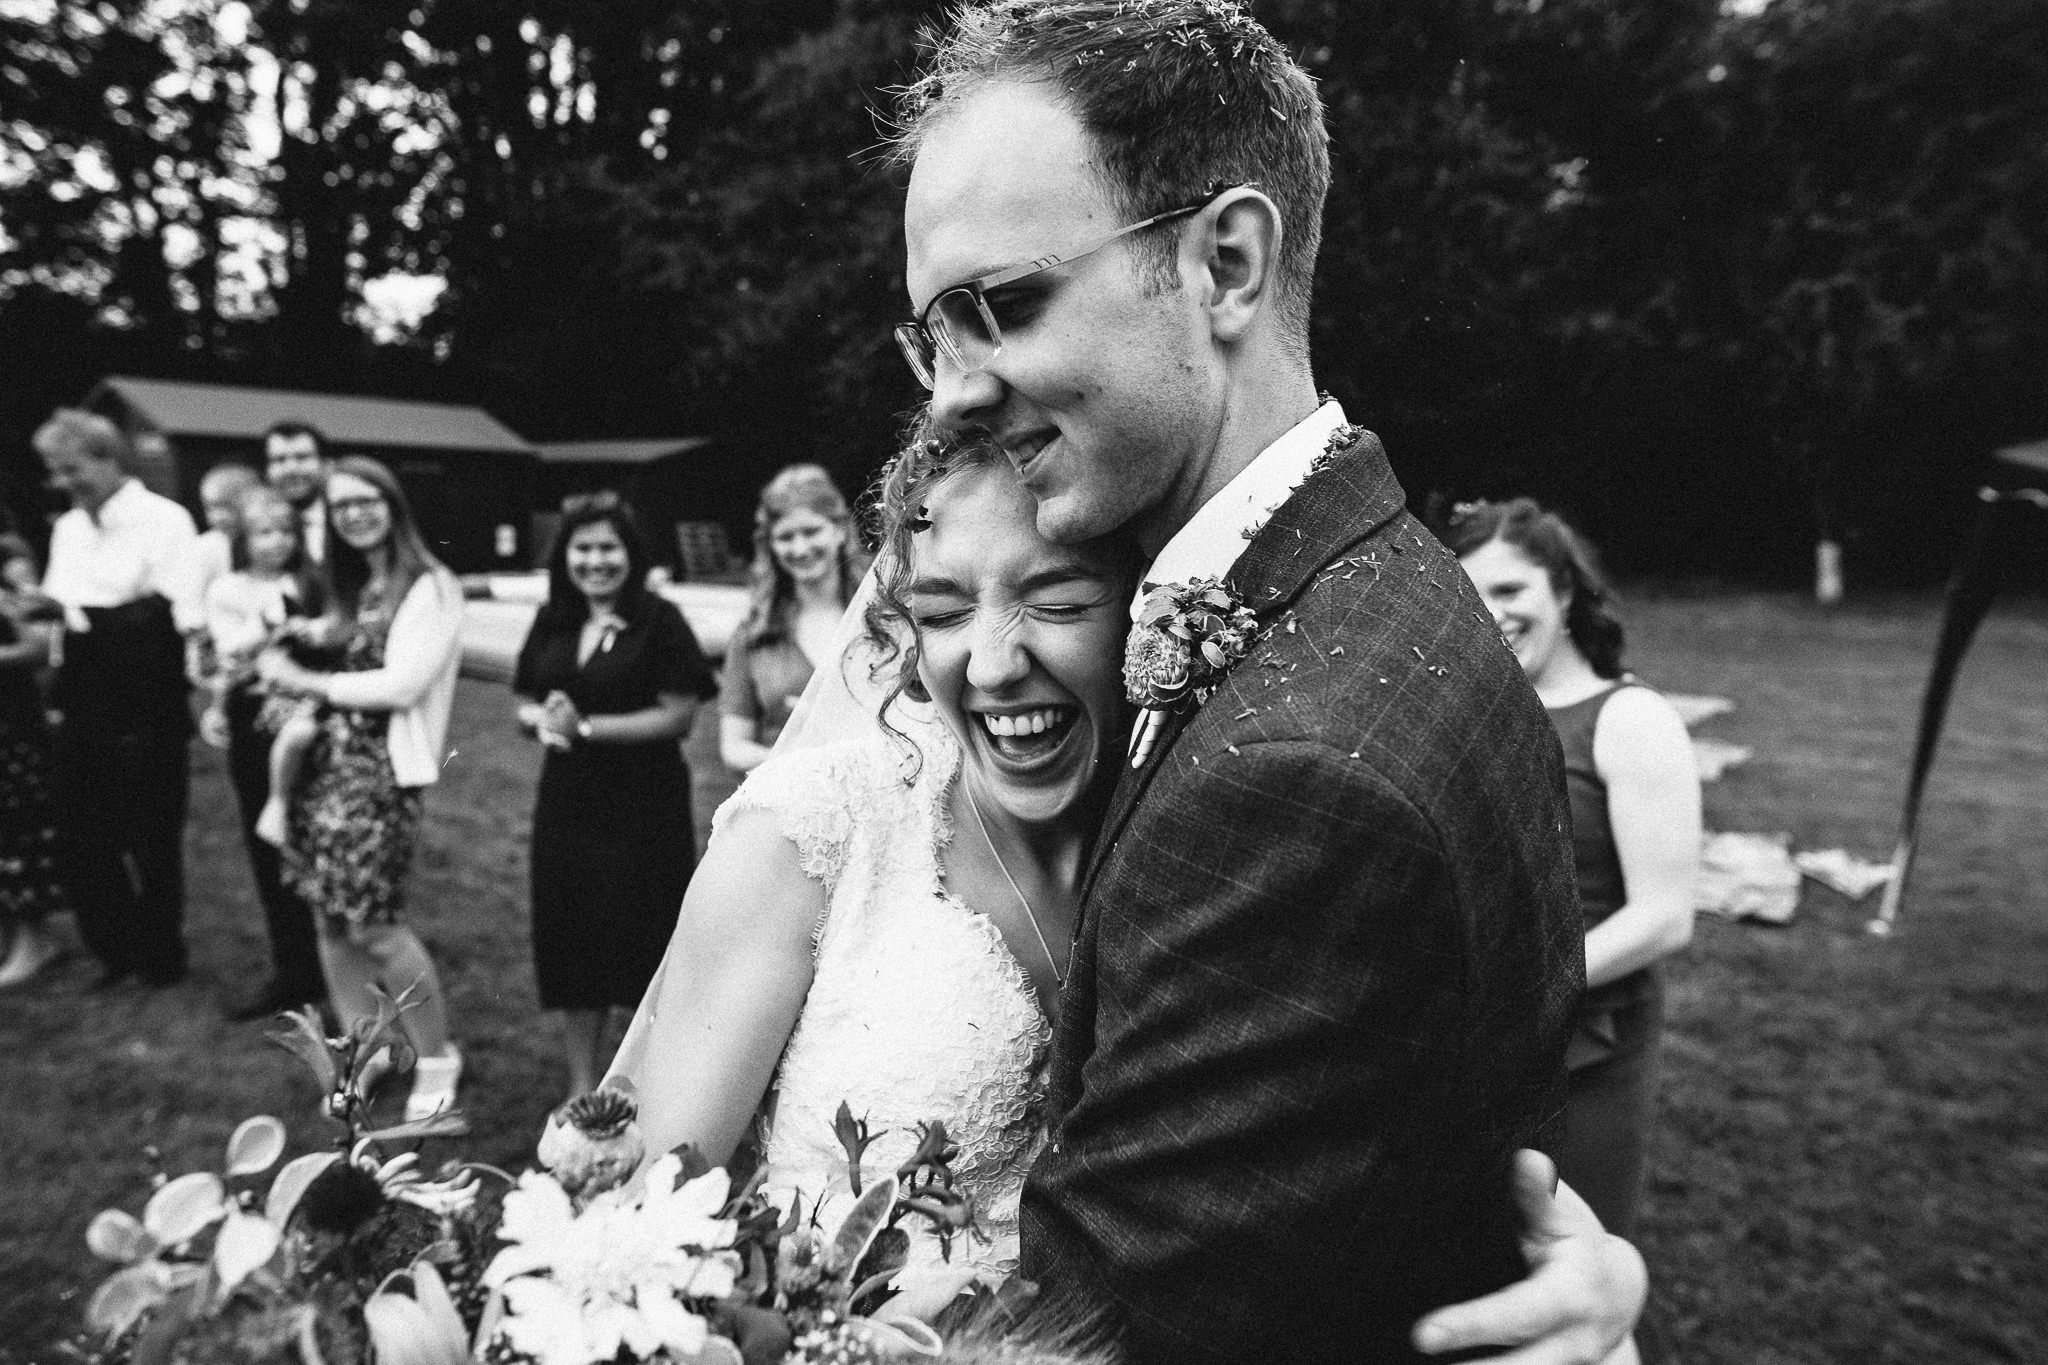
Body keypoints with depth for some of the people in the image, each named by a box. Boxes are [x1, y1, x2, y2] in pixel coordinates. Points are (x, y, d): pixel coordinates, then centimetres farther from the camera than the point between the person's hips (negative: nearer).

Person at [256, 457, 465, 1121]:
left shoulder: (430, 587, -8)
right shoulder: (351, 587, 16)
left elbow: (401, 686, -15)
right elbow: (342, 667, 15)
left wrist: (305, 681, -8)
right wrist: (298, 686, -3)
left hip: (383, 768, -7)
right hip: (327, 758, 7)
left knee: (372, 922, -7)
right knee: (331, 914, 9)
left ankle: (436, 1055, 13)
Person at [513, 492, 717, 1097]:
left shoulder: (659, 621, -8)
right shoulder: (552, 623, 8)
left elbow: (680, 713, -14)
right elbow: (524, 704, 12)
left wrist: (585, 727, -17)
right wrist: (543, 721, -12)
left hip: (644, 809, -5)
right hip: (567, 806, 5)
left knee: (646, 950, 5)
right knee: (573, 947, 11)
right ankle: (582, 1087, 28)